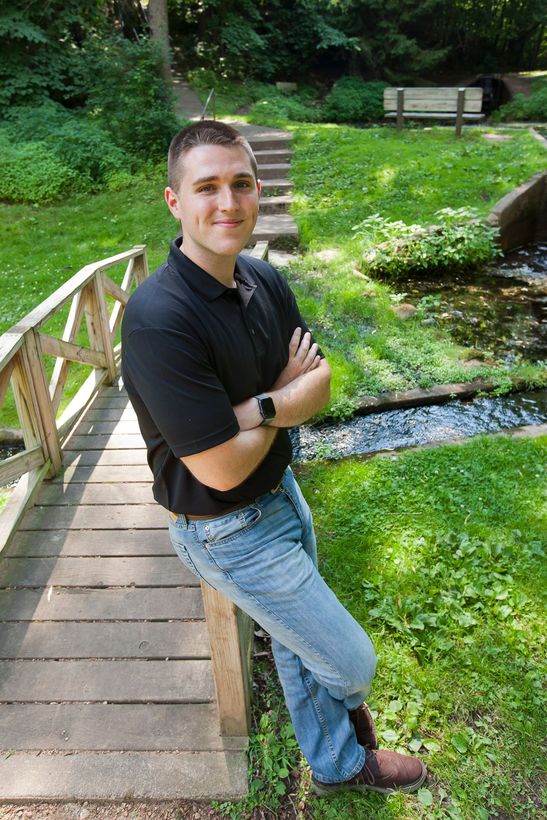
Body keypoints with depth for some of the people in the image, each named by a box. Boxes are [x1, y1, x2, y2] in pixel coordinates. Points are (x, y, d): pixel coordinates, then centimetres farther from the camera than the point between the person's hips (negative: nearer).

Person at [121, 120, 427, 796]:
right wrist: (285, 399, -12)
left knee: (298, 644, 27)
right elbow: (223, 468, -28)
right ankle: (345, 705, 51)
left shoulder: (265, 280, -5)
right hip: (227, 531, -7)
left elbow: (317, 388, -5)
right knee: (351, 662, 11)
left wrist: (259, 407, -24)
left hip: (281, 491, 7)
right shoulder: (158, 318, -30)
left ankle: (339, 763, 55)